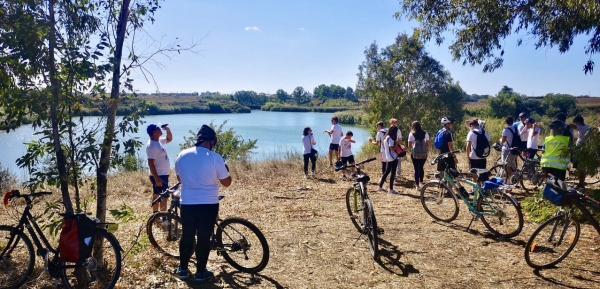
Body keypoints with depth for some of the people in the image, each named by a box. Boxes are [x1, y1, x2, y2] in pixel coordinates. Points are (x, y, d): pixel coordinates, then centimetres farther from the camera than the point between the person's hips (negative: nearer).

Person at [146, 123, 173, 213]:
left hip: (163, 174, 10)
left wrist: (168, 130, 4)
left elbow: (169, 139, 26)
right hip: (159, 175, -10)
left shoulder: (159, 141, 7)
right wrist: (156, 179, -25)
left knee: (156, 195, 15)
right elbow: (151, 163, -23)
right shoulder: (151, 145, -21)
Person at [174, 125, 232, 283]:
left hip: (187, 203, 4)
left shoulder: (182, 155, 1)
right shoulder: (214, 157, -14)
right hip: (208, 204, -4)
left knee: (187, 236, 17)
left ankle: (183, 269, 29)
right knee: (204, 238, 8)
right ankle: (200, 272, 20)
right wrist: (225, 169, 12)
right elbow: (226, 182, -6)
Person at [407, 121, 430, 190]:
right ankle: (421, 183, 23)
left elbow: (409, 145, -7)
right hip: (424, 154, 3)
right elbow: (428, 144, 1)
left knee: (416, 169, 3)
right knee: (421, 168, 20)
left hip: (415, 154, -3)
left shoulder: (411, 134, -4)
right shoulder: (425, 133, 3)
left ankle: (417, 185, 3)